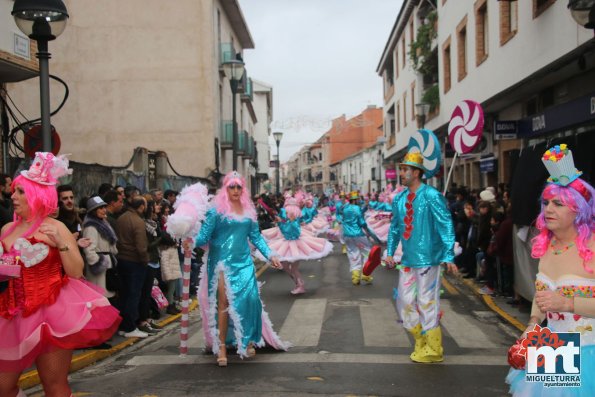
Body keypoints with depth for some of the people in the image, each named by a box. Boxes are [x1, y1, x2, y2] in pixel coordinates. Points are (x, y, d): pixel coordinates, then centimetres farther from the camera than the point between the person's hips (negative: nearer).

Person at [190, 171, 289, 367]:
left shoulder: (248, 210, 10)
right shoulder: (217, 209, -3)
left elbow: (256, 236, 14)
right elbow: (205, 235, -8)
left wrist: (270, 254, 7)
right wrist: (193, 242, -28)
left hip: (243, 262, 4)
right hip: (222, 261, -3)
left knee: (248, 298, -4)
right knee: (224, 302, -6)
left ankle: (248, 341, 14)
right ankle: (221, 347, 2)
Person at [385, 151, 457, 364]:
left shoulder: (431, 196, -13)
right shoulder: (400, 198, 8)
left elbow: (446, 226, -14)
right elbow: (395, 227, 18)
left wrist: (448, 256, -17)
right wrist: (390, 252, 11)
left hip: (427, 259, -7)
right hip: (408, 259, 7)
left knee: (427, 303, -1)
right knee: (405, 302, 11)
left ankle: (433, 350, 14)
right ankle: (421, 343, 27)